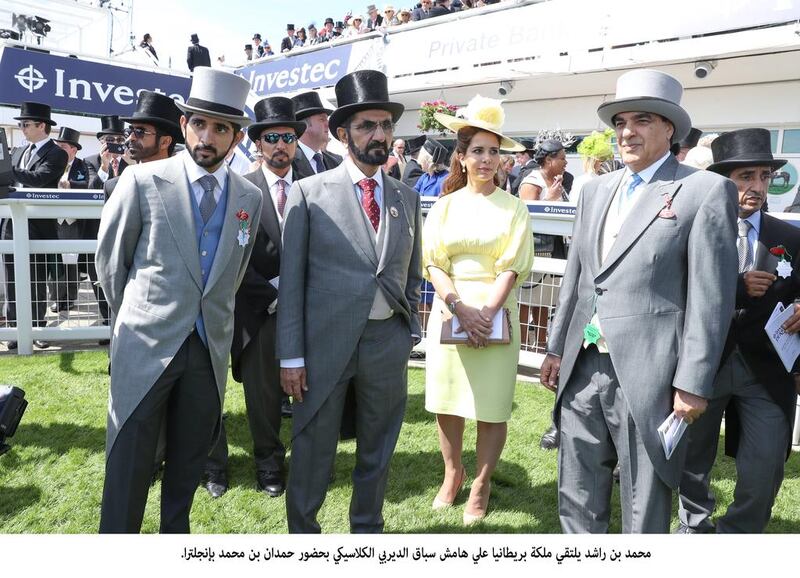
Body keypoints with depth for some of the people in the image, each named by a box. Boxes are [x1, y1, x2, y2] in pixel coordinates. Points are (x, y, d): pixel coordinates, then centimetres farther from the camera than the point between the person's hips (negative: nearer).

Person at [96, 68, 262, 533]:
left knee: (190, 460, 16)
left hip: (211, 350, 3)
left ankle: (175, 533, 36)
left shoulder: (250, 198, 3)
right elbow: (111, 261, 4)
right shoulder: (142, 181, -6)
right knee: (129, 464, 4)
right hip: (146, 347, -3)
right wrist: (137, 318, 11)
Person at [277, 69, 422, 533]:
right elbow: (292, 278, -4)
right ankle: (303, 530, 31)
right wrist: (291, 355, -7)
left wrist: (411, 333, 8)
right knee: (313, 448, 9)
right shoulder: (309, 192, -2)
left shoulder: (408, 198, 9)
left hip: (388, 342, 4)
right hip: (326, 340, -3)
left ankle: (368, 529, 36)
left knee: (378, 449, 16)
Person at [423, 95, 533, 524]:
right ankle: (452, 473, 28)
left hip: (495, 312, -2)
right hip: (449, 309, 2)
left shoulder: (512, 207, 4)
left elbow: (513, 266, -3)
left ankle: (481, 487, 18)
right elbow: (432, 263, 1)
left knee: (492, 406, 1)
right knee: (445, 399, 7)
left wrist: (487, 312, -16)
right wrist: (460, 307, -13)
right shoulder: (445, 206, 9)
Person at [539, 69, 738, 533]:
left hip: (646, 375, -5)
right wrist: (557, 347, 15)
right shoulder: (597, 190, 15)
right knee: (577, 499, 17)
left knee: (645, 508, 8)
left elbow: (712, 297, -8)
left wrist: (693, 383, -11)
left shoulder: (706, 190, -4)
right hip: (584, 368, 6)